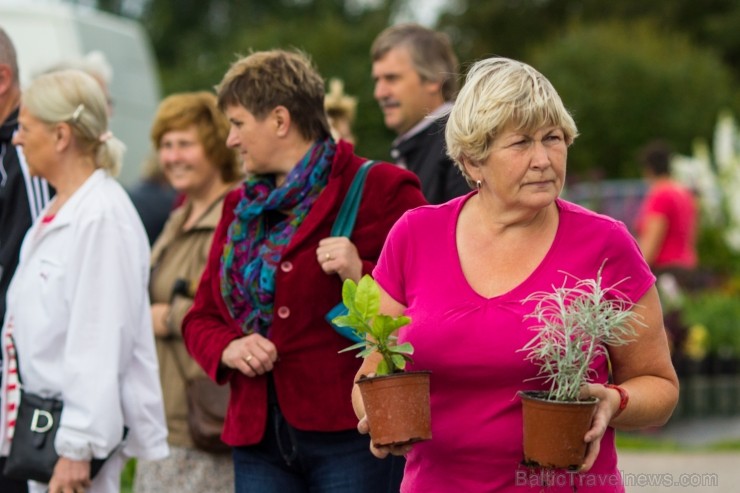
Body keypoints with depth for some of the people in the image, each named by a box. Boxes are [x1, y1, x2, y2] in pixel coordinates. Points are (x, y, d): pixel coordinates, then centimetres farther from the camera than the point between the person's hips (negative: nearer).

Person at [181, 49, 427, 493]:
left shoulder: (380, 190, -2)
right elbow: (201, 318, 20)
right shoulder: (241, 207, 18)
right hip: (258, 438, 6)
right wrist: (227, 348, -1)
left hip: (349, 438, -6)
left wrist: (362, 276, -20)